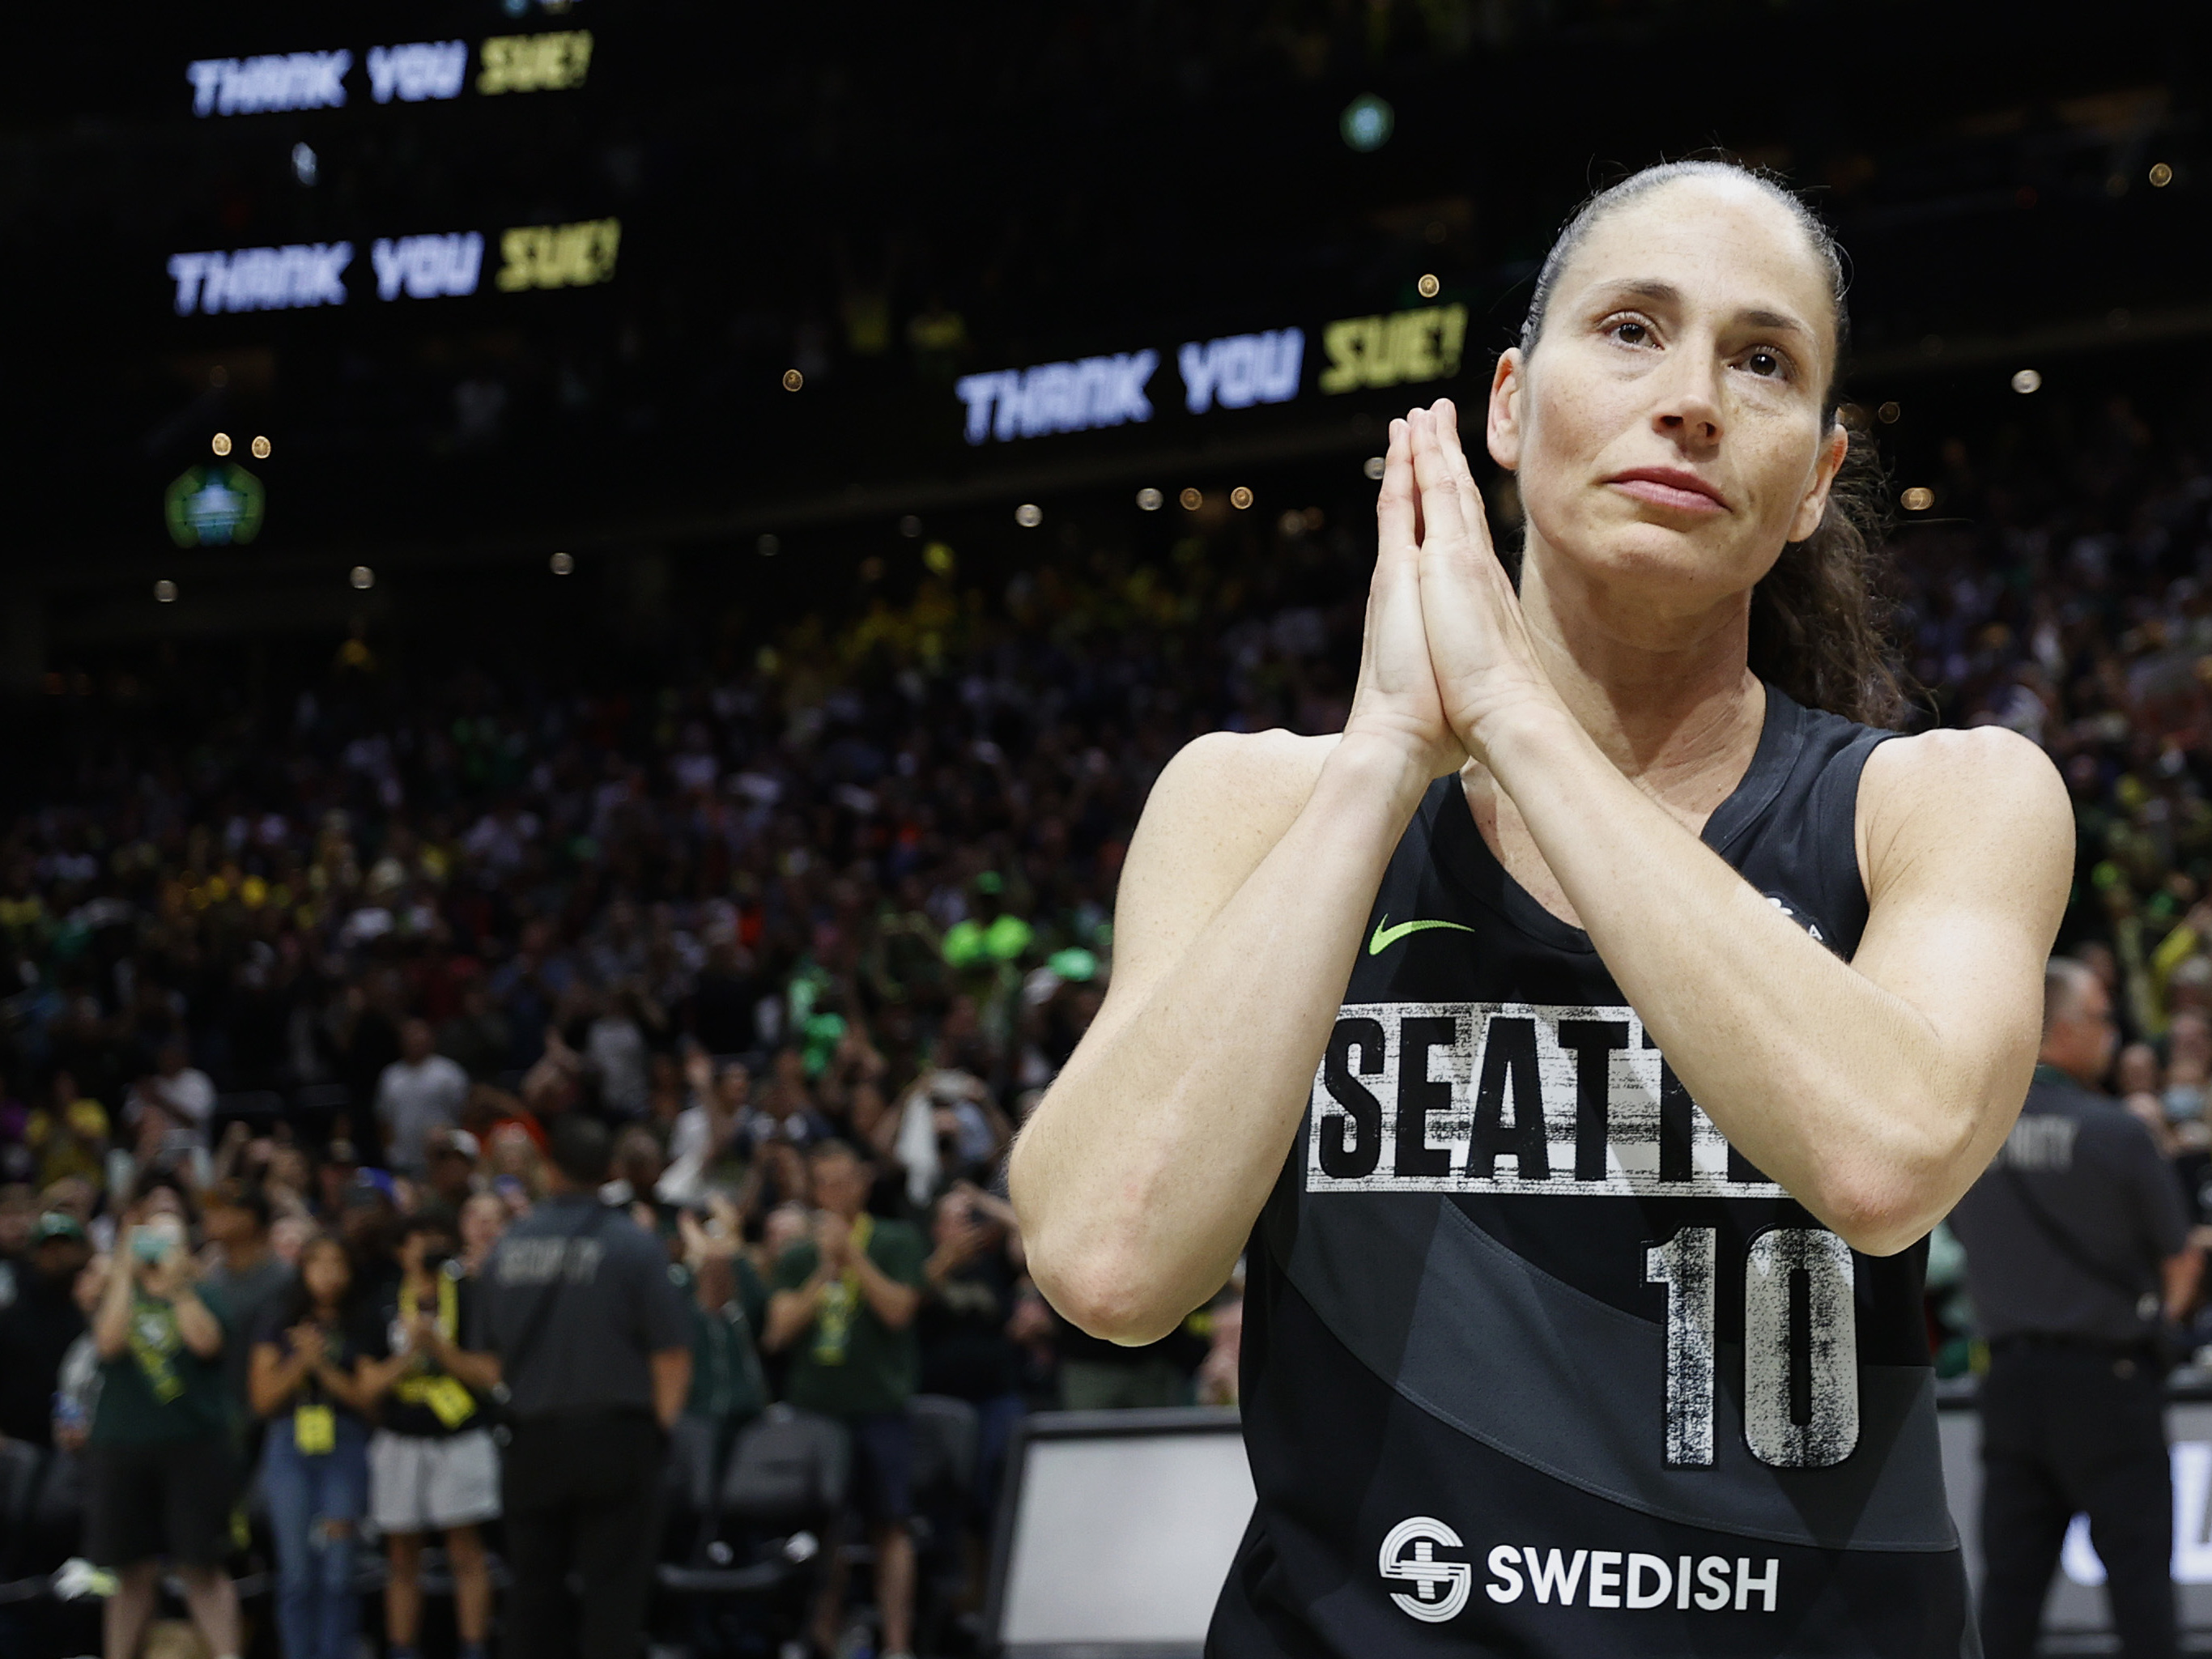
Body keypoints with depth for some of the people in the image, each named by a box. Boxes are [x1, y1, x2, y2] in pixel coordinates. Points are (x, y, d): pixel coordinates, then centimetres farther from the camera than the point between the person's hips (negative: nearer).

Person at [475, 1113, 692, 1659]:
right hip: (615, 1435, -3)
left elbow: (487, 1355, 10)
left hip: (533, 1443, 3)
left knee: (535, 1588, 14)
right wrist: (660, 1423, 4)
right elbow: (672, 1353, -10)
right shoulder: (633, 1245, -8)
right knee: (612, 1590, -1)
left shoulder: (510, 1246, 4)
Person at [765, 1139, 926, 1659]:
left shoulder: (896, 1242, 4)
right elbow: (781, 1328, 1)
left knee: (890, 1526, -6)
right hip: (813, 1403, 3)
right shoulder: (798, 1256, 12)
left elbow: (898, 1309, -9)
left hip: (879, 1405, -3)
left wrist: (851, 1253, -11)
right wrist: (825, 1270, -7)